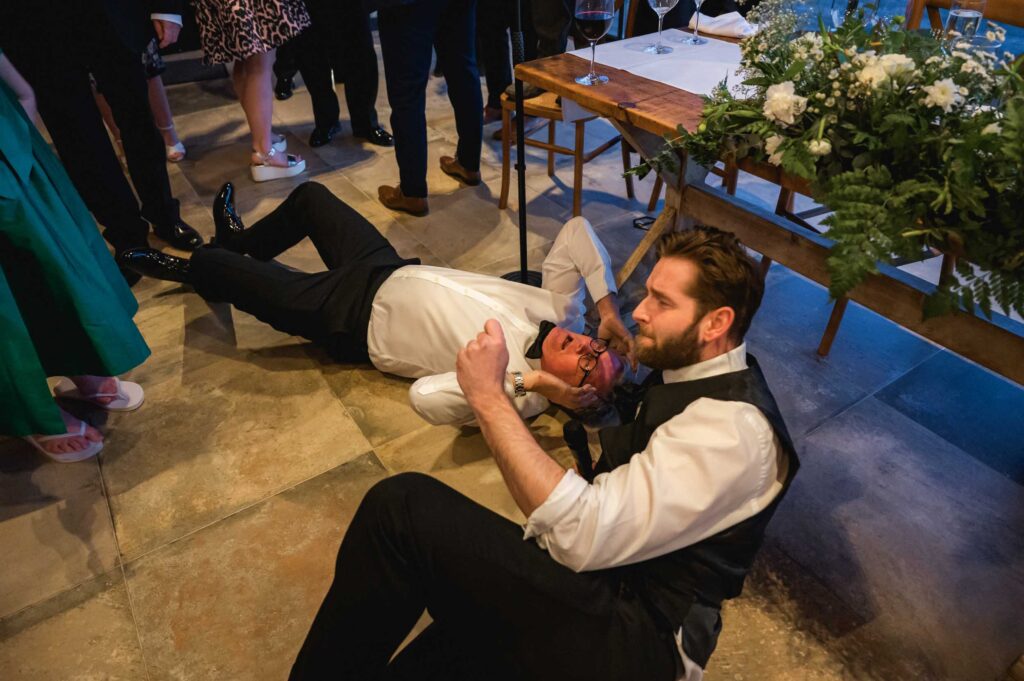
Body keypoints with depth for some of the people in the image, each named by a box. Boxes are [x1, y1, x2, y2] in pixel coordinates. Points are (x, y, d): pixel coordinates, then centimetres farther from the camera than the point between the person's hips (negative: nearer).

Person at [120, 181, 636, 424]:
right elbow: (576, 228, -16)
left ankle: (185, 268, 44)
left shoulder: (513, 386, -32)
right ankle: (239, 240, 52)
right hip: (395, 270, 7)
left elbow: (424, 397, -46)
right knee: (308, 195, 20)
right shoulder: (560, 311, -15)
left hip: (353, 319, -7)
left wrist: (527, 384, -46)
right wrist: (609, 304, -24)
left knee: (213, 265, 4)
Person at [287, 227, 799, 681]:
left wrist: (489, 399, -25)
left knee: (402, 507, -20)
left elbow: (580, 536, -28)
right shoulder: (694, 370, 10)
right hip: (605, 595, 10)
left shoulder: (732, 425, -21)